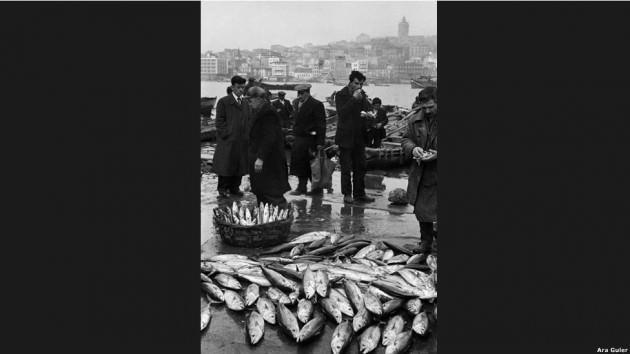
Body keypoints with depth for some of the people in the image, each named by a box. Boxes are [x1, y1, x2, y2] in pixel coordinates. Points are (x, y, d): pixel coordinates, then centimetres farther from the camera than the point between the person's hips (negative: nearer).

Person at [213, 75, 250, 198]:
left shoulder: (245, 103, 15)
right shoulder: (224, 102, -3)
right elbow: (220, 121, -5)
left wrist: (247, 135, 7)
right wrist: (225, 135, -12)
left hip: (242, 141, 5)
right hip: (227, 141, -5)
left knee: (240, 164, 7)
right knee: (225, 164, 0)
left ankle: (234, 188, 18)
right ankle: (223, 189, 10)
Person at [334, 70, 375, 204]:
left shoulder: (362, 95, 9)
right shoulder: (341, 95, -6)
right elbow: (341, 112, -20)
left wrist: (366, 113, -15)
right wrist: (354, 99, -21)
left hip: (359, 137, 5)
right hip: (346, 137, -5)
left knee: (360, 167, 8)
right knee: (346, 168, 1)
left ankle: (359, 194, 15)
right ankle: (347, 194, 9)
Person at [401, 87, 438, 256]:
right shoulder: (415, 120, 4)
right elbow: (406, 139, 12)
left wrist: (438, 154, -23)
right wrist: (413, 148, -11)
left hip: (438, 175, -5)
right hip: (420, 173, 5)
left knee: (436, 212, -3)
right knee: (421, 209, 14)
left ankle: (437, 244, 13)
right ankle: (426, 241, 31)